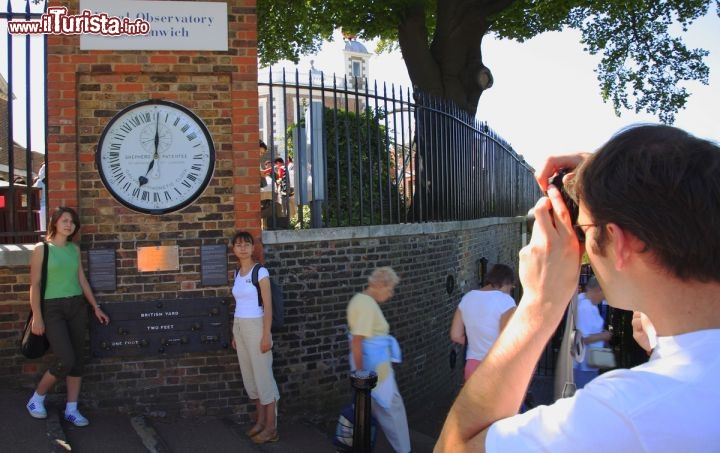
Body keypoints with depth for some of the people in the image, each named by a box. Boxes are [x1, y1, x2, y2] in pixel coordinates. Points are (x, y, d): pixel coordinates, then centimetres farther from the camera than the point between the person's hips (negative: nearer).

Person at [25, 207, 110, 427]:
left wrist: (96, 307, 12)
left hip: (77, 306, 5)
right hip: (53, 308, -5)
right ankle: (37, 398, 11)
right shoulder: (42, 248, -5)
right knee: (66, 359, -13)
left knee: (78, 359, 5)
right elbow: (35, 284, -7)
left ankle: (71, 409, 15)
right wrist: (37, 317, -12)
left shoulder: (75, 249, 9)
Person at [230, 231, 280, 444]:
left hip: (255, 326, -7)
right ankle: (260, 421, 23)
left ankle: (271, 428, 3)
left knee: (263, 375, -3)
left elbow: (268, 306, -12)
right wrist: (235, 333, 14)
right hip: (239, 327, 7)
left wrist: (266, 335, -17)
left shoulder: (260, 272, -10)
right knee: (249, 375, 12)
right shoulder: (237, 273, 11)